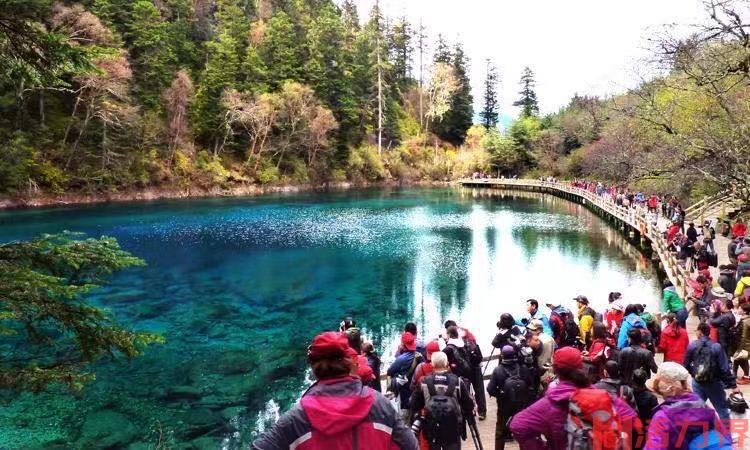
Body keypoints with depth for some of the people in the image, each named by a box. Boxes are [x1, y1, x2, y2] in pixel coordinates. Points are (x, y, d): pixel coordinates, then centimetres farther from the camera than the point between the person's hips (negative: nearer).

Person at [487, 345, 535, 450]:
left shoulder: (498, 370, -20)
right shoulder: (524, 369, -15)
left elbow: (490, 390, -19)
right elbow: (532, 387, -6)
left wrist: (499, 394, 0)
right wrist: (527, 399, 11)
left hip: (504, 407, -1)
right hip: (522, 407, 1)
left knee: (500, 431, 17)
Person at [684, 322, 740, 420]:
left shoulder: (692, 346, -7)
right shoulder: (717, 347, -12)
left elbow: (686, 365, 0)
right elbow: (724, 368, -13)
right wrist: (733, 385, -9)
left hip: (698, 383, 1)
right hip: (715, 383, -1)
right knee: (723, 410, 12)